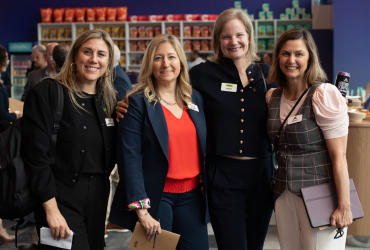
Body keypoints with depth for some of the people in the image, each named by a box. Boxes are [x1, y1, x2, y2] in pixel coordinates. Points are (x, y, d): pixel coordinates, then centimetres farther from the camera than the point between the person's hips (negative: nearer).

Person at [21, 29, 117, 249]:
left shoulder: (109, 99, 10)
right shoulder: (47, 93, -8)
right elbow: (36, 154, -14)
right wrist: (51, 208, -18)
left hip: (98, 197, 6)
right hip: (61, 198, -6)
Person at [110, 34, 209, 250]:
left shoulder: (196, 98, 8)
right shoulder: (138, 102, -8)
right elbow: (130, 157, -13)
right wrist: (141, 209, -19)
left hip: (192, 196, 5)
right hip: (156, 196, -5)